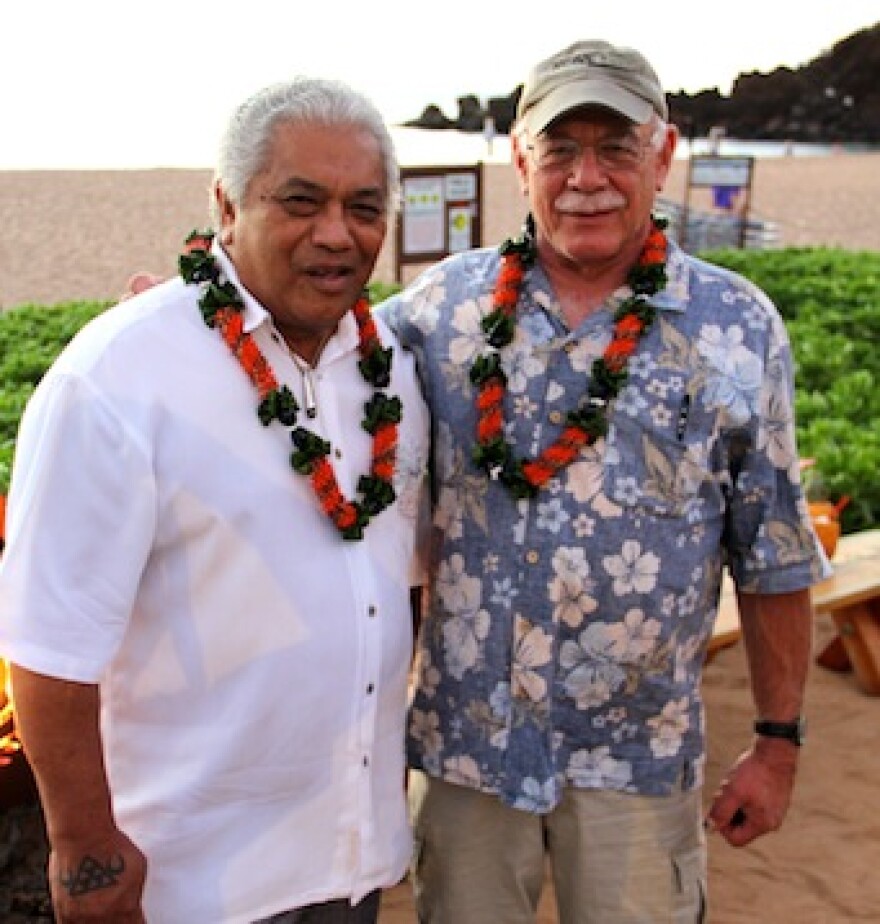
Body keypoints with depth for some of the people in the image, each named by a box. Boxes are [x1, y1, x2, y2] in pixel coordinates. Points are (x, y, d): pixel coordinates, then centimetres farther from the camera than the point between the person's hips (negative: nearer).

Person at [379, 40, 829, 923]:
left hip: (637, 752, -1)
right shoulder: (445, 301, -3)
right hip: (462, 733, 2)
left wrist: (779, 741, 2)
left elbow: (773, 555, -1)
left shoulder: (738, 329, -6)